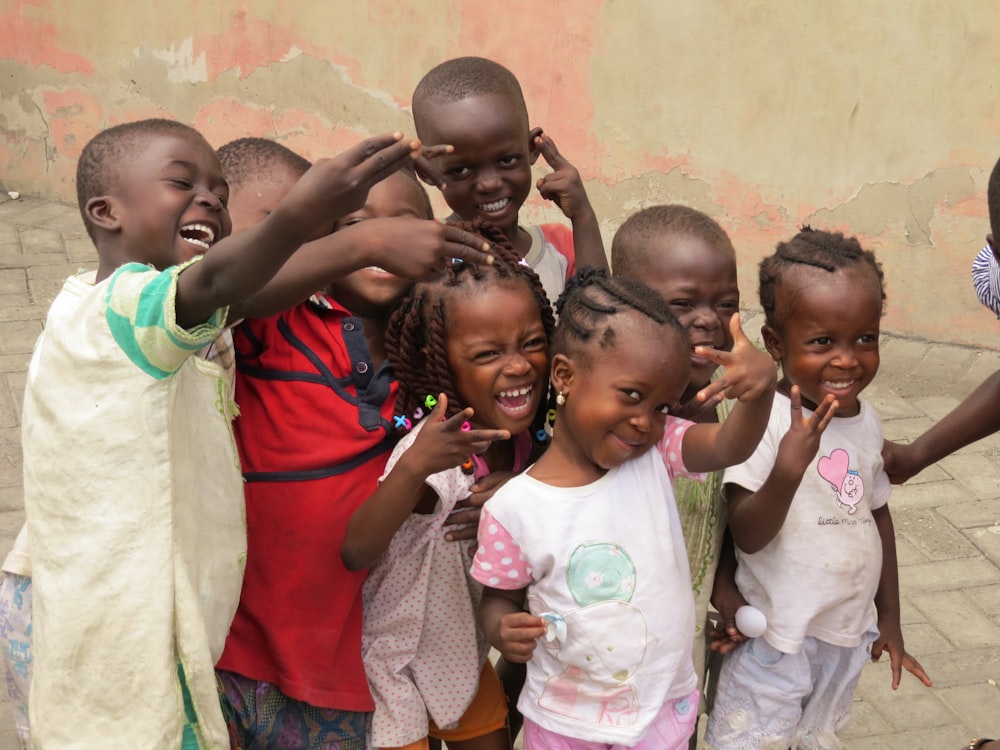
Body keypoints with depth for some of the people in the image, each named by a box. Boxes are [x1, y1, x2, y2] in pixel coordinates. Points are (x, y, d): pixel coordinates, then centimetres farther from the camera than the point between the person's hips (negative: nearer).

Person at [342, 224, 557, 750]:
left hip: (465, 656, 6)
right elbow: (355, 554, -39)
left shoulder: (526, 439, -11)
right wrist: (413, 467, -51)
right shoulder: (439, 451, -31)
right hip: (397, 662, -6)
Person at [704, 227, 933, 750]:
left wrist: (889, 617, 17)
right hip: (776, 638, -6)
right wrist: (788, 469, -41)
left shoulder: (866, 421, 1)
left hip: (848, 636, 6)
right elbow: (746, 536, -24)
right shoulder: (763, 418, -20)